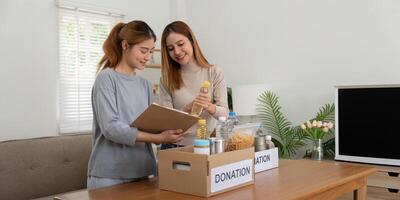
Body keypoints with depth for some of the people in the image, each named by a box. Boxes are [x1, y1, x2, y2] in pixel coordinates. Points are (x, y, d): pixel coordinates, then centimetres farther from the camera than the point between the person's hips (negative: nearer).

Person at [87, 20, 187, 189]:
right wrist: (158, 138, -22)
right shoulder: (106, 78, -8)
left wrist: (167, 133, -11)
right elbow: (110, 127, -18)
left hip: (140, 172, 6)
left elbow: (148, 126, 9)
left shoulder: (145, 85, 11)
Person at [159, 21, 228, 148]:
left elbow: (224, 113, -4)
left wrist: (210, 107, -24)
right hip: (174, 146, 0)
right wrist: (188, 109, -20)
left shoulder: (214, 73, 1)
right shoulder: (167, 79, 3)